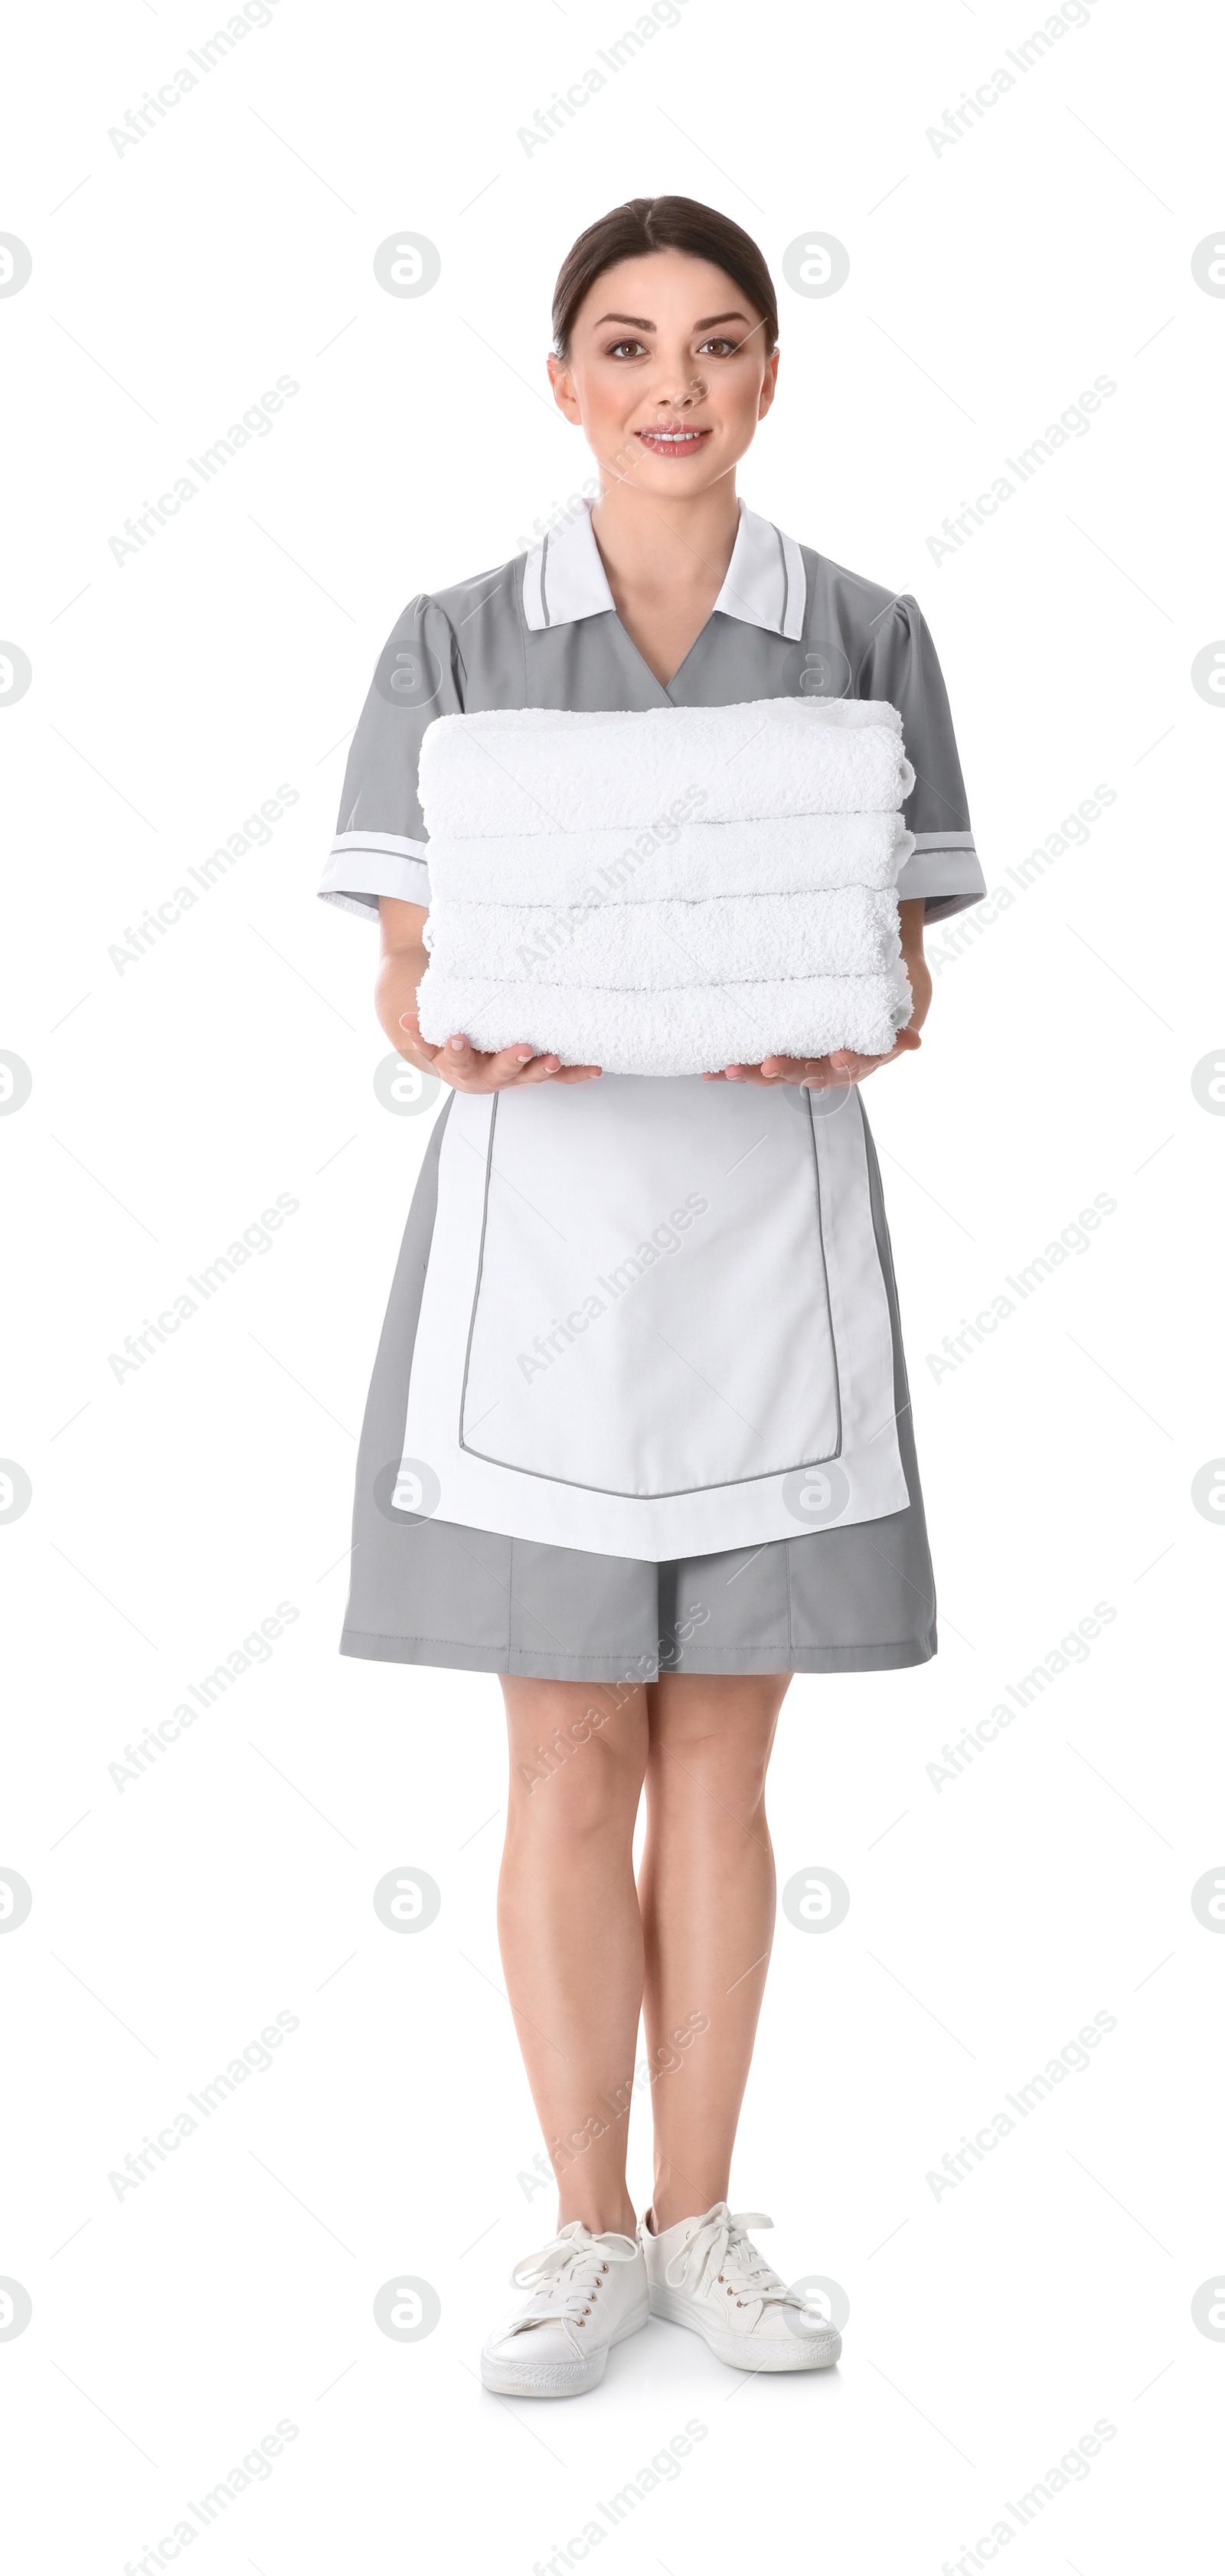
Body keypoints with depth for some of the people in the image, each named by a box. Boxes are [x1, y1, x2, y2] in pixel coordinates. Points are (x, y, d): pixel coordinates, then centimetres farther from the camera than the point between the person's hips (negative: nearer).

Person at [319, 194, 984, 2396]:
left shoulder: (866, 639, 5)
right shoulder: (454, 644, 3)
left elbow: (908, 974, 5)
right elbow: (404, 979, 2)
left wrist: (843, 1039, -18)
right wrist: (464, 1043, -21)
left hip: (770, 1239, 1)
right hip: (536, 1237, 0)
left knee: (718, 1754, 8)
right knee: (570, 1756, 4)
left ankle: (699, 2218, 22)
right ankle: (590, 2232, 19)